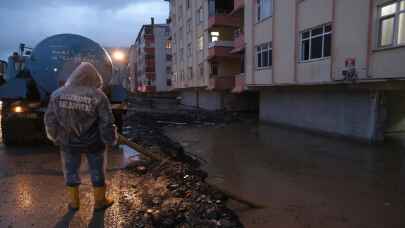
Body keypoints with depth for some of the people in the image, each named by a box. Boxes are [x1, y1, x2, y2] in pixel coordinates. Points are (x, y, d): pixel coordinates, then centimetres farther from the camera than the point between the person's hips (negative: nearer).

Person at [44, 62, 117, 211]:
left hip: (68, 142, 3)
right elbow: (107, 124, -17)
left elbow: (50, 120, -1)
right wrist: (110, 141, -2)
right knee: (97, 171, 15)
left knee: (71, 171, 21)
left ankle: (74, 202, 34)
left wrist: (55, 138, 15)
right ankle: (99, 202, 29)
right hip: (93, 143, -2)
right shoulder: (98, 96, -17)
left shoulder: (58, 94, -7)